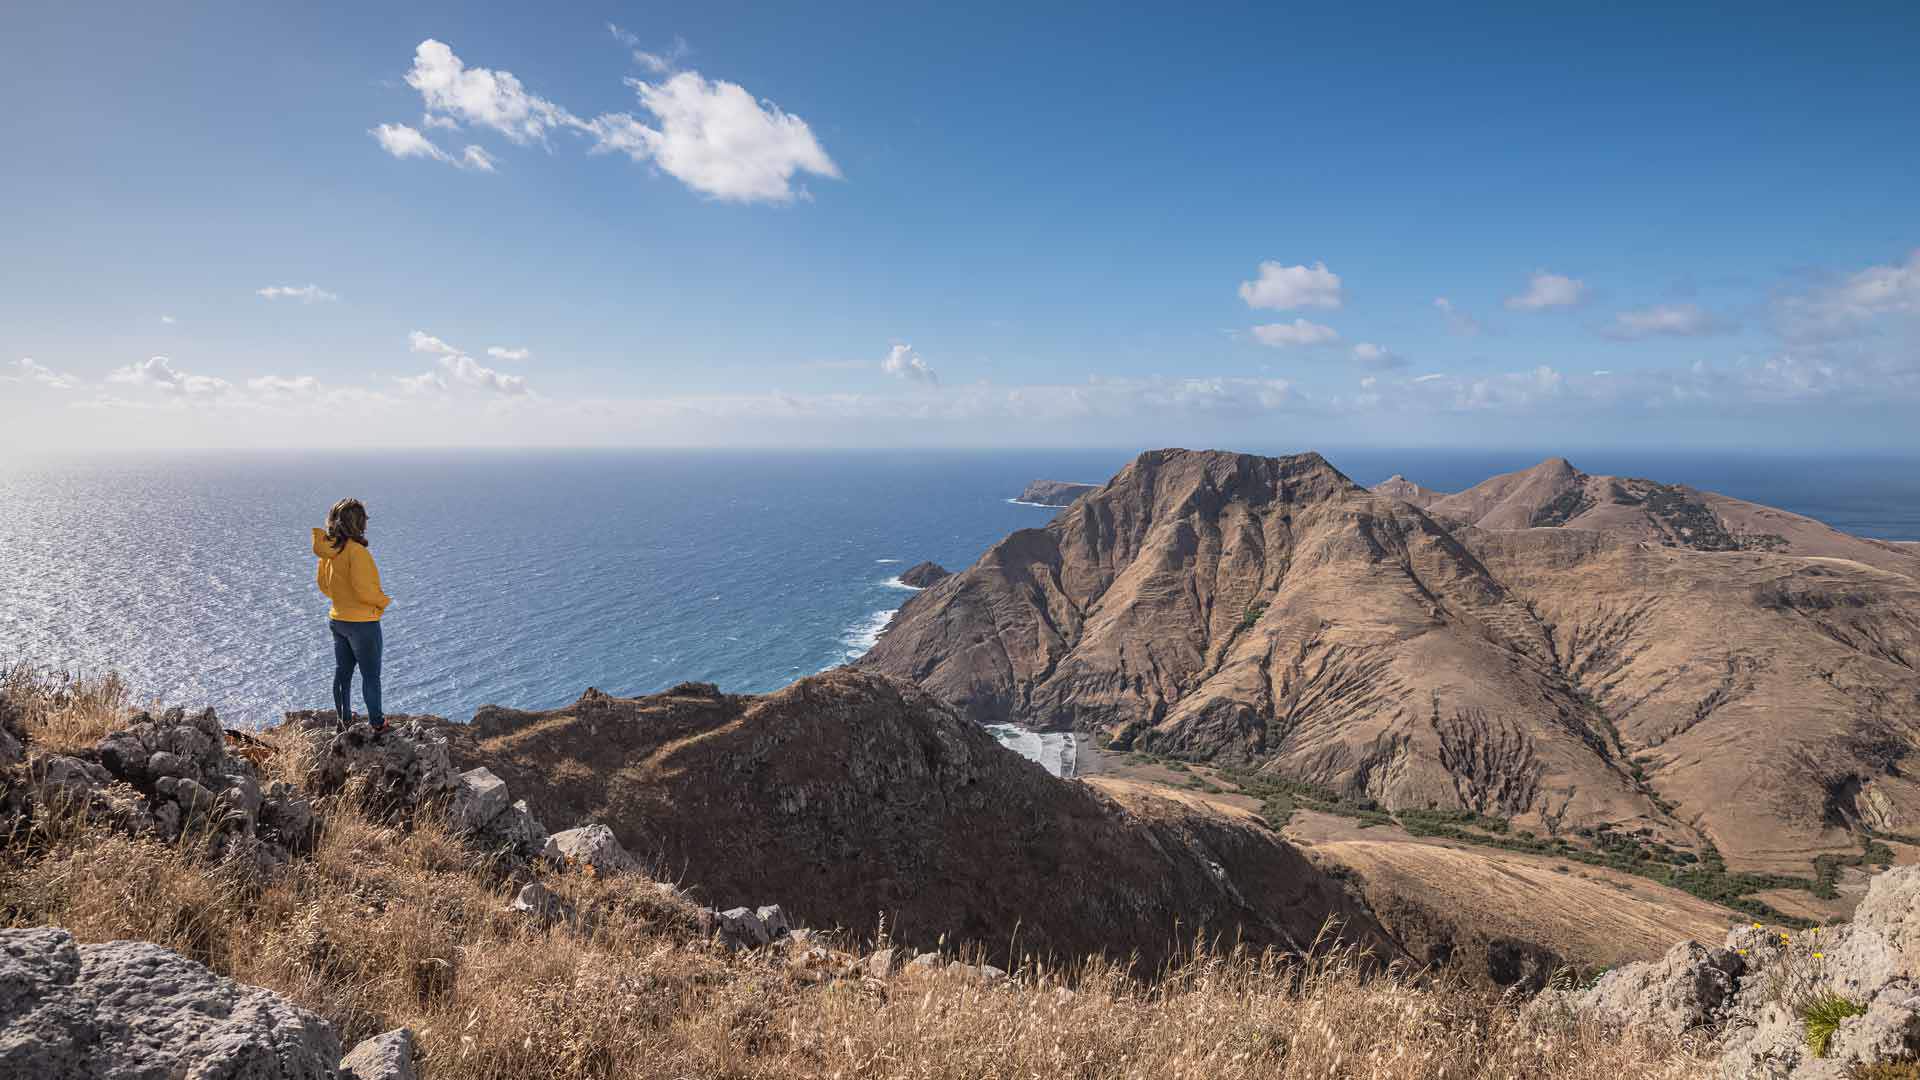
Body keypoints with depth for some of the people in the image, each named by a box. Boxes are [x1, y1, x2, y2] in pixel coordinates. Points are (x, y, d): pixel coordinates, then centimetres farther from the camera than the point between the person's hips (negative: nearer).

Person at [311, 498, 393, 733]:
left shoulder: (327, 550, -1)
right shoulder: (356, 551, -25)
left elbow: (322, 584, 11)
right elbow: (364, 590, -25)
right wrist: (385, 601, -8)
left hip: (337, 620, 8)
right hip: (362, 623, -7)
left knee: (342, 672, 19)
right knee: (371, 675, 7)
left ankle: (344, 718, 32)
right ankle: (376, 722, 16)